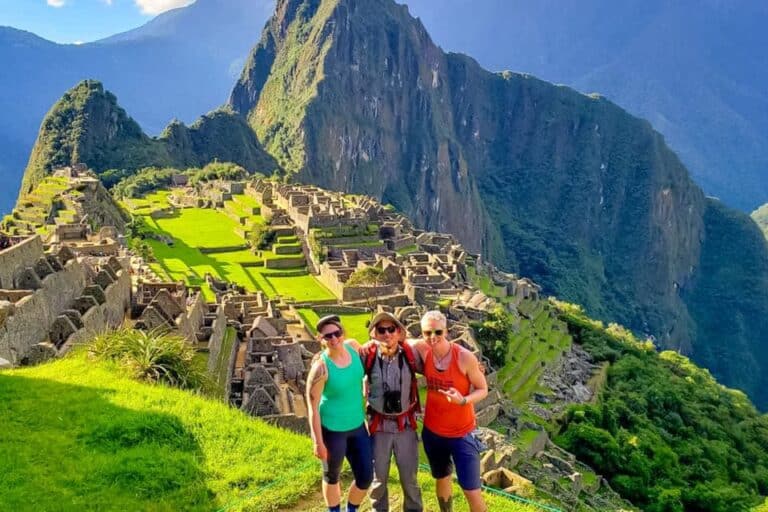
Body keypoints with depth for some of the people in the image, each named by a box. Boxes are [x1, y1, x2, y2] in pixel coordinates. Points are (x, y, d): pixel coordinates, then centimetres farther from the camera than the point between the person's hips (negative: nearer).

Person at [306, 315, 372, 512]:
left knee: (366, 478, 12)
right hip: (332, 430, -5)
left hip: (357, 426, 5)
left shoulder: (353, 346, -8)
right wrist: (318, 443, -15)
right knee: (332, 477, 18)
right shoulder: (321, 367, -24)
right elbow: (313, 408, -18)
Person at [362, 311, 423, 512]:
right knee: (378, 477, 16)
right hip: (378, 425, 0)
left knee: (409, 477, 13)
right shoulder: (367, 354, -14)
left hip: (405, 424, 0)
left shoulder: (410, 354, -12)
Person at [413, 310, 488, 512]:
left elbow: (483, 390, -11)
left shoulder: (465, 357, -21)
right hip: (432, 431, 4)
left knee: (471, 490, 0)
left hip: (462, 433, -4)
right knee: (442, 479, 23)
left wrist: (463, 400, -30)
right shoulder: (423, 351, -11)